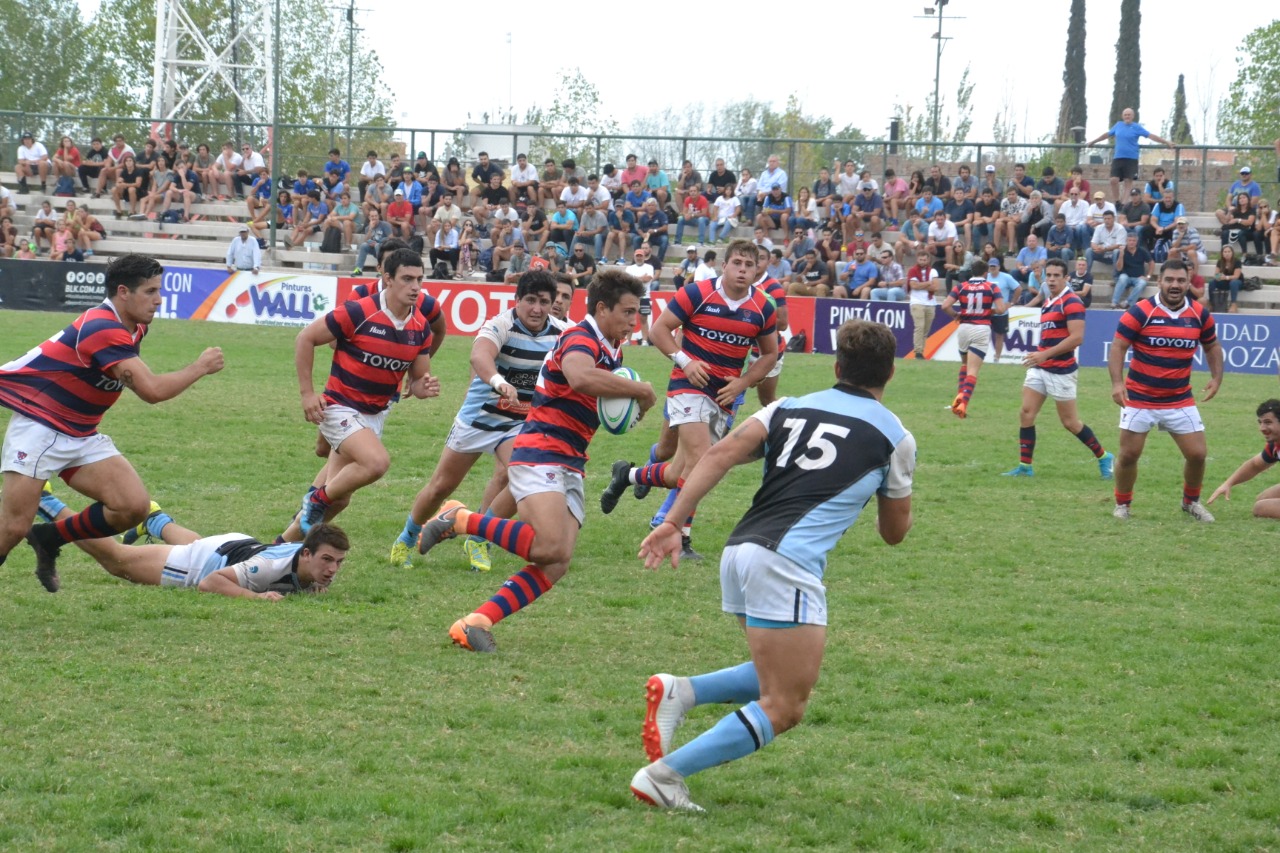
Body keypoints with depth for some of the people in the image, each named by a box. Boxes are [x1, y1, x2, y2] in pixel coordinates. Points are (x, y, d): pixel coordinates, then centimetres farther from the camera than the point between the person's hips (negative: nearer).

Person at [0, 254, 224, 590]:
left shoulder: (133, 328, 5)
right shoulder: (102, 329, -25)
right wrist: (201, 367, -19)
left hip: (81, 435, 9)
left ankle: (49, 538, 10)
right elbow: (152, 390, -31)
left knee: (134, 506, -9)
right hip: (38, 427, -9)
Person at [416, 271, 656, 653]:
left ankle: (476, 623, -9)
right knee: (550, 546, -27)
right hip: (539, 457, -9)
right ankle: (459, 519, -11)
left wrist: (632, 403, 7)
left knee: (556, 565, -6)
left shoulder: (611, 349, 18)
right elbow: (581, 378, -34)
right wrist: (640, 389, -23)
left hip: (570, 470, 9)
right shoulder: (580, 338, -11)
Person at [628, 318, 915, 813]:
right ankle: (662, 776, -14)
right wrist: (895, 494, 43)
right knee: (784, 708, -3)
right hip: (787, 564, -7)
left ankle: (679, 693, 3)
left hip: (739, 550, 7)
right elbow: (894, 532, 21)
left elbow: (722, 454, 2)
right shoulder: (894, 437, 11)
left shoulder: (788, 408, 19)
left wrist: (672, 522, -2)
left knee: (780, 682, 24)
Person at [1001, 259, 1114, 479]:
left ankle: (1104, 458, 18)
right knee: (1026, 413, -2)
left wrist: (1045, 354, -24)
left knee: (1070, 422, 0)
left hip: (1061, 371, -8)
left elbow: (1077, 337, -22)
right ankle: (1025, 466, 3)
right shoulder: (1048, 302, 14)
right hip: (1040, 368, 8)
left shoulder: (1071, 302, -13)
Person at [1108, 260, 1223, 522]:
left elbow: (1212, 346, 15)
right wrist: (1117, 382, -24)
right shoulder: (1140, 312, -13)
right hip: (1139, 399, -3)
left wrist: (1216, 378, 1)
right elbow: (1118, 347, -11)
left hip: (1180, 400, 3)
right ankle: (1122, 505, 22)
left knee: (1197, 454, 1)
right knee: (1129, 454, 1)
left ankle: (1191, 501, 26)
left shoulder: (1200, 314, -1)